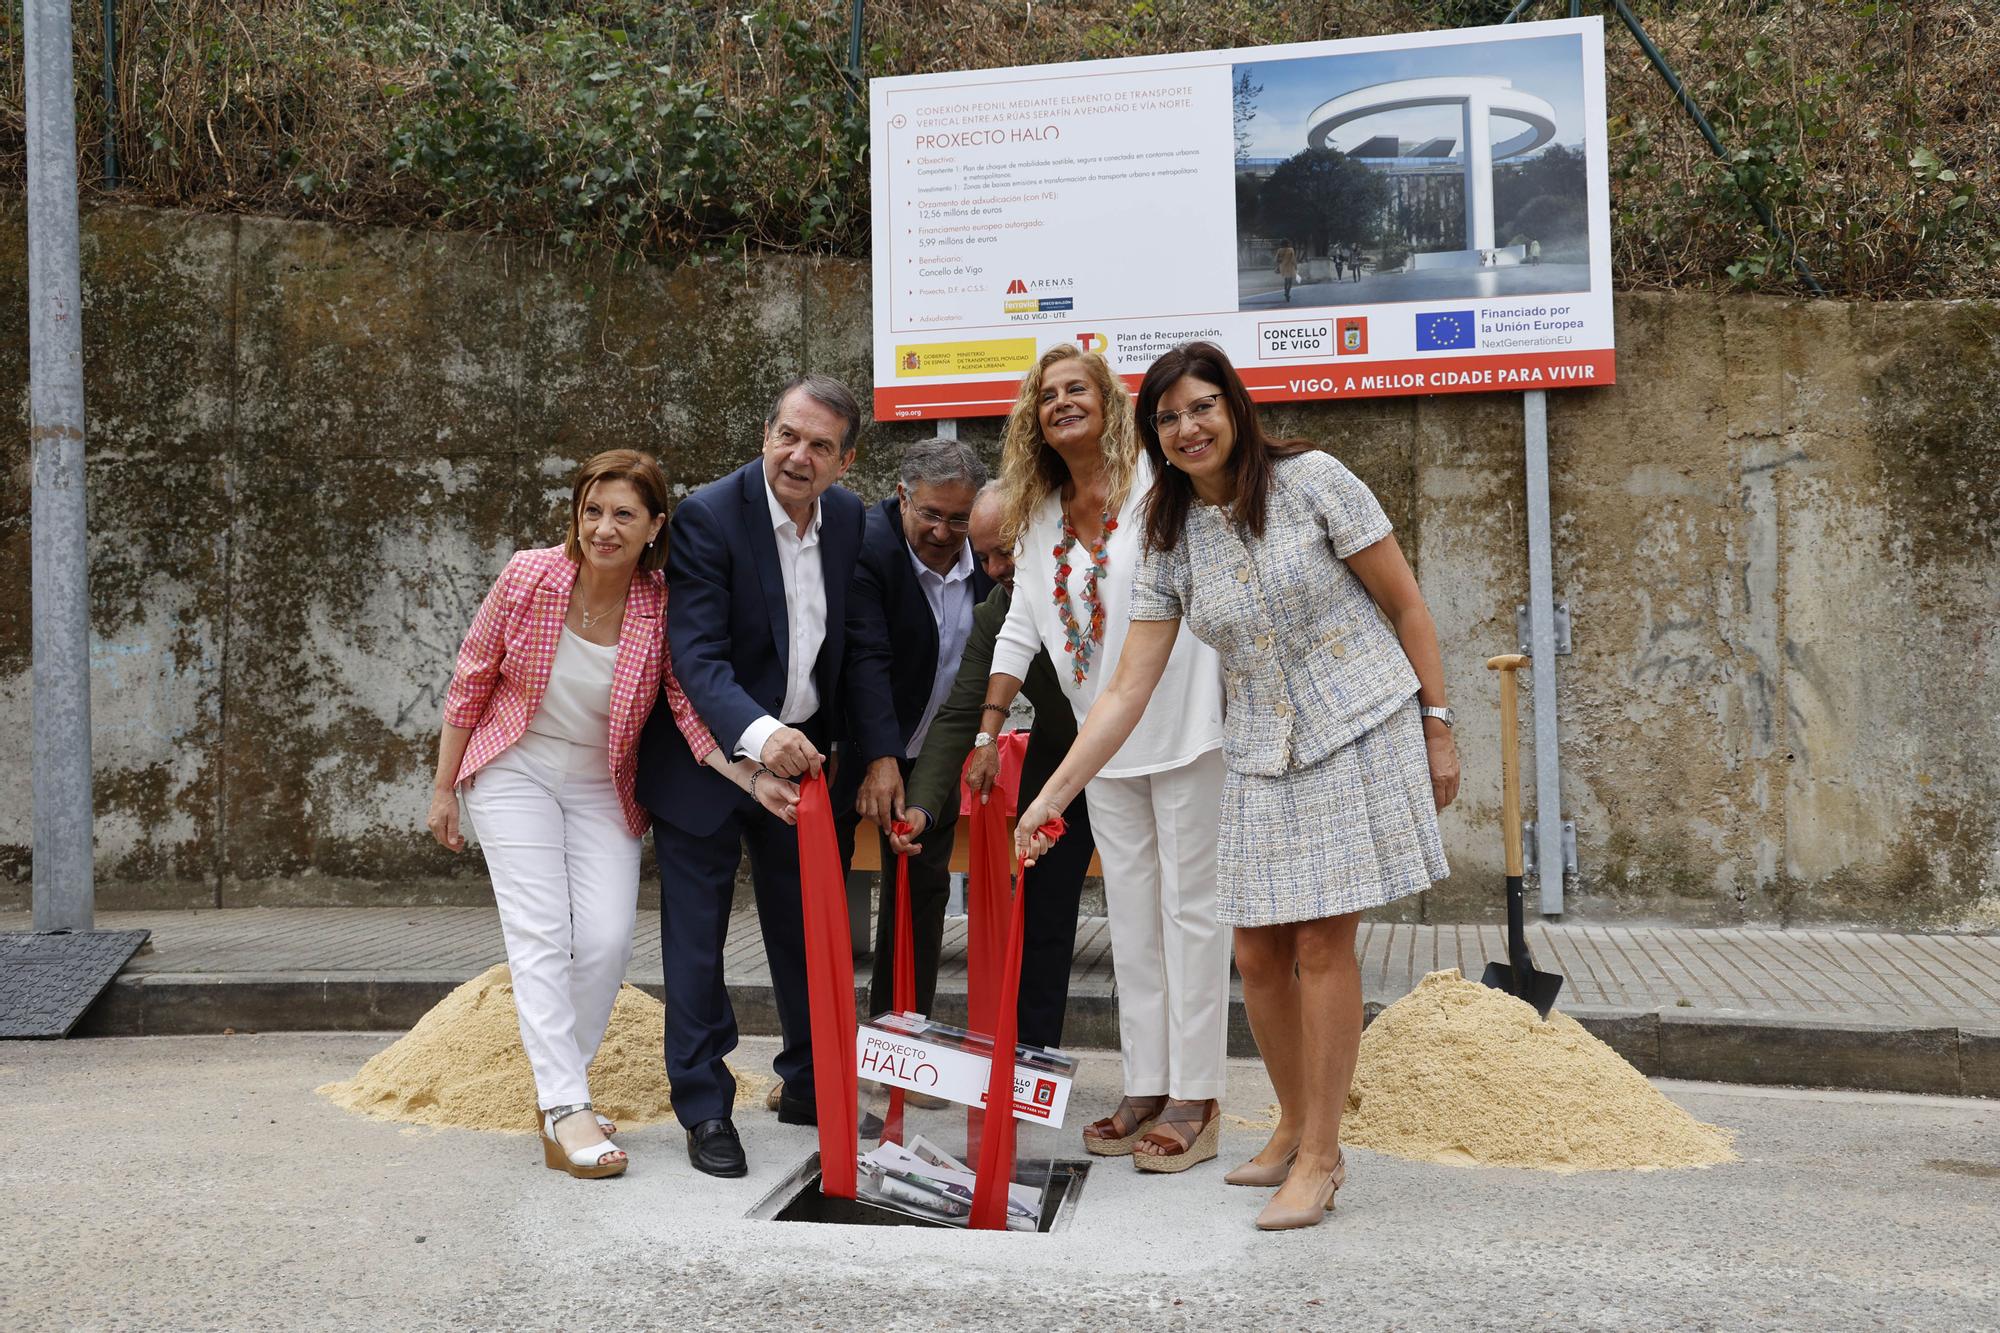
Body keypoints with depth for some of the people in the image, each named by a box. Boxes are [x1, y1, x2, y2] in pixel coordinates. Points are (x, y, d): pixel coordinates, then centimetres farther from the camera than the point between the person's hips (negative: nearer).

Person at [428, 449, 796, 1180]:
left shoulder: (663, 608, -14)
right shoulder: (528, 578, -14)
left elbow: (693, 711, -16)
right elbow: (471, 682, -3)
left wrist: (754, 780, -33)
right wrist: (444, 788, 1)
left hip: (603, 788, 1)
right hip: (515, 771, -1)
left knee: (608, 939, -9)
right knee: (541, 934, -13)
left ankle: (558, 1077, 13)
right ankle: (564, 1110, -15)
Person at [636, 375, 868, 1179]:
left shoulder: (849, 518, -1)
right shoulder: (708, 517, -19)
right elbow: (697, 656, -27)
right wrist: (757, 735, -43)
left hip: (801, 754, 5)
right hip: (707, 758, -5)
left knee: (809, 930, 14)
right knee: (697, 940, 3)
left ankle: (811, 1085, 31)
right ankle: (704, 1108, 16)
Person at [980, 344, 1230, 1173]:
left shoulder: (1160, 485, -8)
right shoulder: (1038, 517, 11)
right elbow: (1021, 626, 9)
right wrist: (991, 723, 2)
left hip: (1182, 723, -6)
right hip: (1104, 739, 6)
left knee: (1188, 904, -1)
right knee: (1130, 912, 11)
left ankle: (1195, 1099, 7)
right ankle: (1146, 1087, 21)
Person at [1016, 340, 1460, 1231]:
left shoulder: (1310, 480, -7)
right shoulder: (1171, 542, 4)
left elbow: (1406, 605, -3)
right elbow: (1126, 692, 2)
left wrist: (1437, 727, -5)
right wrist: (1050, 797, -4)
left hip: (1361, 732, -5)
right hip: (1264, 758, 5)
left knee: (1323, 943, -6)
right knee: (1258, 956, 5)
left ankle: (1319, 1159, 6)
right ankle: (1295, 1127, 27)